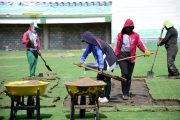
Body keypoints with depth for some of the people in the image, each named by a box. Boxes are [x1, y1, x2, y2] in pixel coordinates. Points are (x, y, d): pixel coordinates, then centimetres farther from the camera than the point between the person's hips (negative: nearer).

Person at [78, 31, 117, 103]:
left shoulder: (98, 44, -25)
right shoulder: (91, 44, 3)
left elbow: (100, 55, -33)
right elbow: (86, 52, 15)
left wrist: (101, 67, -40)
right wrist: (82, 61, 10)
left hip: (108, 63, -9)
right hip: (102, 63, 9)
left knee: (107, 79, -5)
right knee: (99, 78, 10)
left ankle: (106, 97, 1)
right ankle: (101, 96, 17)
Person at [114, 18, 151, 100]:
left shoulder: (135, 35, 7)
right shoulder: (120, 35, 4)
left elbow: (140, 44, 0)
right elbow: (117, 46, 6)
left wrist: (145, 50, -15)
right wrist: (115, 56, 0)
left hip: (131, 57, 2)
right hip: (122, 56, -2)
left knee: (129, 76, 7)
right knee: (124, 73, -13)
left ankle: (127, 92, 18)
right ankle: (124, 93, -4)